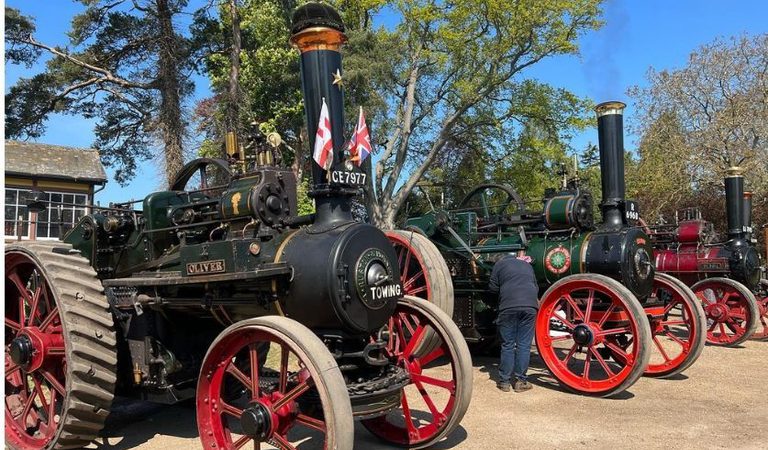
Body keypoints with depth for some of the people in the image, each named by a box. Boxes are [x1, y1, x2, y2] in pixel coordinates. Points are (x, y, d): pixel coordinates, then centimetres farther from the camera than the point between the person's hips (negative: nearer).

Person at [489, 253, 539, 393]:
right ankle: (521, 381, 8)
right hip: (530, 306, 2)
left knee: (507, 345, 5)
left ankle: (504, 381, 10)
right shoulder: (527, 265, 26)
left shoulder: (500, 263, 16)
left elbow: (493, 288, 11)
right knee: (524, 345, 6)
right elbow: (536, 288, 29)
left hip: (508, 307, -2)